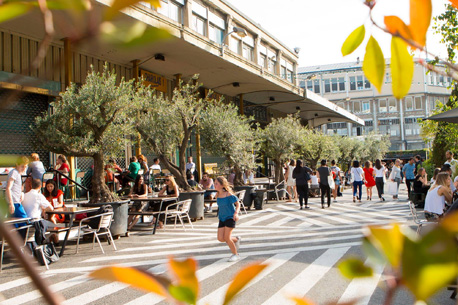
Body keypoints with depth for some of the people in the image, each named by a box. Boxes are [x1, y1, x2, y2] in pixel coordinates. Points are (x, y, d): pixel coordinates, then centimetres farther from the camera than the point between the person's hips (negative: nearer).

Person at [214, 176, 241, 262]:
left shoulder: (229, 194, -15)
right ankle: (236, 239, 26)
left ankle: (235, 254, 12)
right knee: (220, 238, -2)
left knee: (226, 238, -11)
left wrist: (236, 213, -25)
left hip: (230, 217, -7)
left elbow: (238, 204, -10)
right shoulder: (218, 195, 4)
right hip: (222, 218, 7)